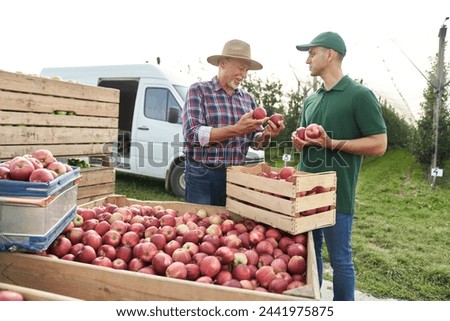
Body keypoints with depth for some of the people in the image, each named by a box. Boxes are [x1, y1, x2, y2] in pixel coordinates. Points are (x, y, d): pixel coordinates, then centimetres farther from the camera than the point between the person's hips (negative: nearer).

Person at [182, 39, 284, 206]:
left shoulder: (248, 98, 11)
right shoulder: (198, 90, -3)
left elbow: (255, 141, 12)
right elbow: (192, 134, -16)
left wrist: (266, 134, -11)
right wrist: (237, 130, -23)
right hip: (203, 175, -4)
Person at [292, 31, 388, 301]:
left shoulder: (360, 95, -7)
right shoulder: (311, 100, 14)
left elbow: (379, 145, -11)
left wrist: (333, 143, -19)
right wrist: (299, 142, 1)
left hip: (337, 193, -7)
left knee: (340, 259, 5)